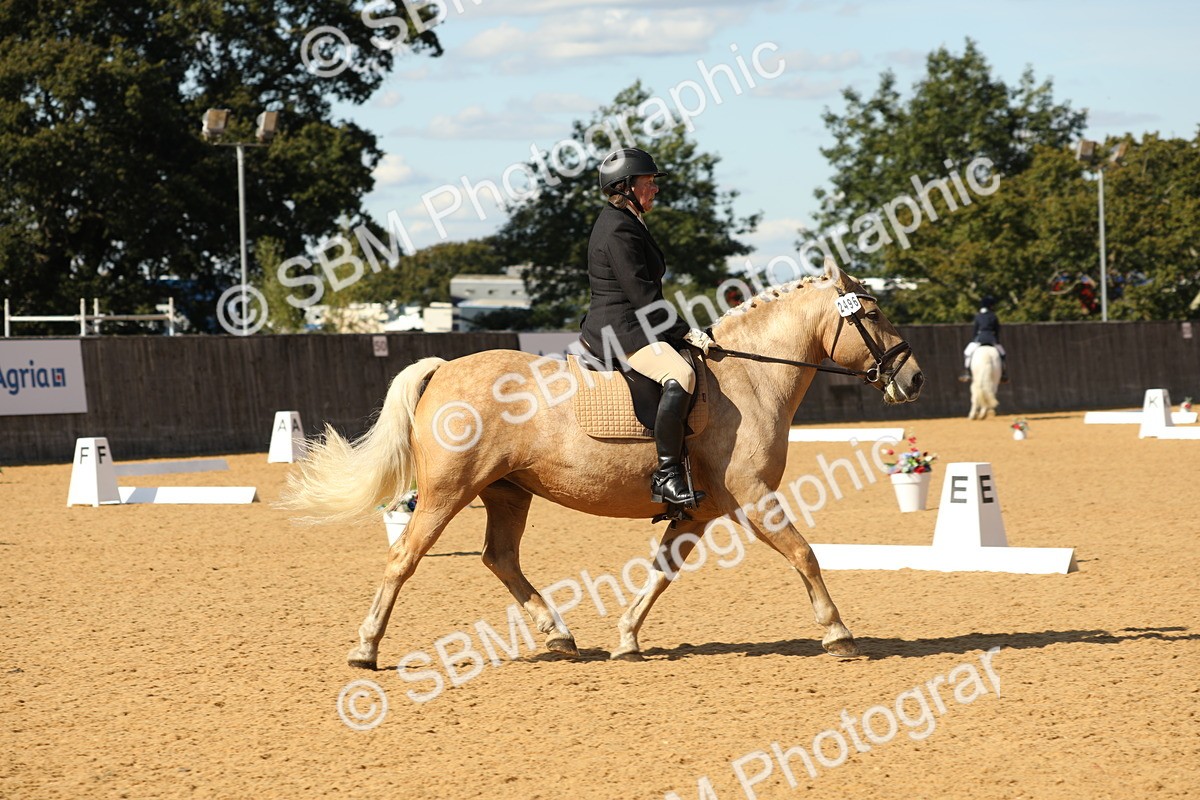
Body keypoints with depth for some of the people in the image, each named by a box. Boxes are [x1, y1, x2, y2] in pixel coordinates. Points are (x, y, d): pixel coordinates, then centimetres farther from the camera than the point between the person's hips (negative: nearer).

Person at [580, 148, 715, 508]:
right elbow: (642, 296, -19)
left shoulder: (628, 223, 20)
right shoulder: (618, 230, -14)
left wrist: (682, 332, 19)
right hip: (621, 328, -12)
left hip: (627, 326, 12)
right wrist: (686, 332, -16)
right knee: (680, 375, -34)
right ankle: (667, 475, -37)